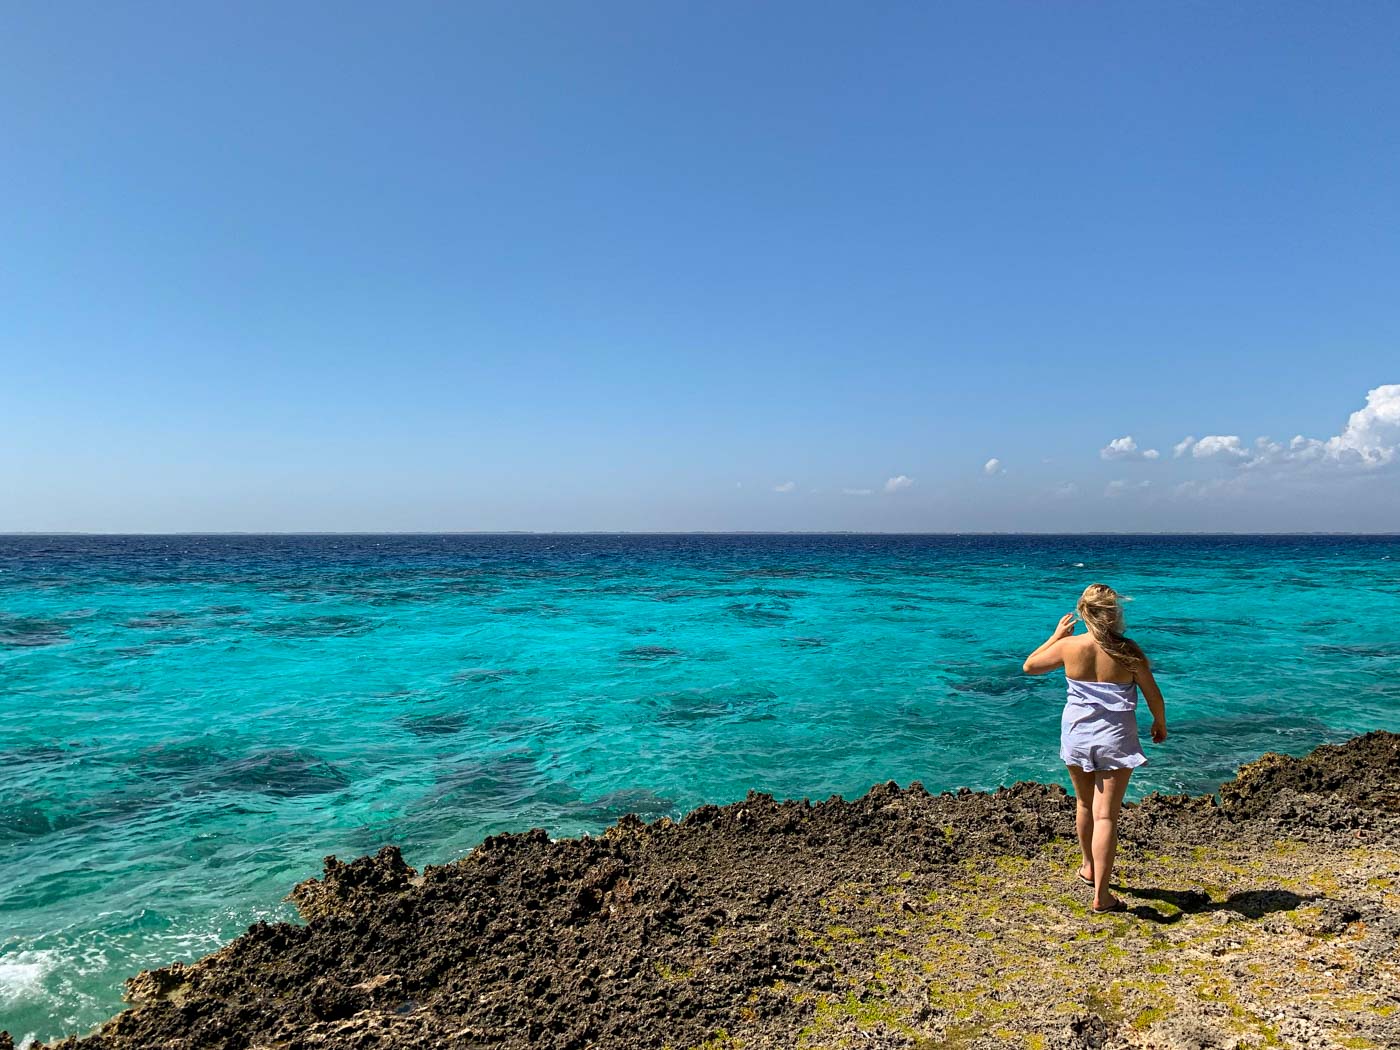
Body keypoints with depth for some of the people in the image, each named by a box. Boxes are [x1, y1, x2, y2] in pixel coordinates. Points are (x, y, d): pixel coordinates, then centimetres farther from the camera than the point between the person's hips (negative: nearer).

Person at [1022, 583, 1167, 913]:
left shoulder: (1068, 646, -11)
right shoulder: (1128, 650, -13)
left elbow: (1029, 666, 5)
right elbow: (1154, 696, -3)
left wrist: (1056, 635, 12)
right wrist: (1160, 724, 16)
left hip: (1077, 735, 2)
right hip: (1115, 738, -2)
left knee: (1085, 805, 23)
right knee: (1106, 816, 0)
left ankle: (1089, 868, 43)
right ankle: (1101, 895, -1)